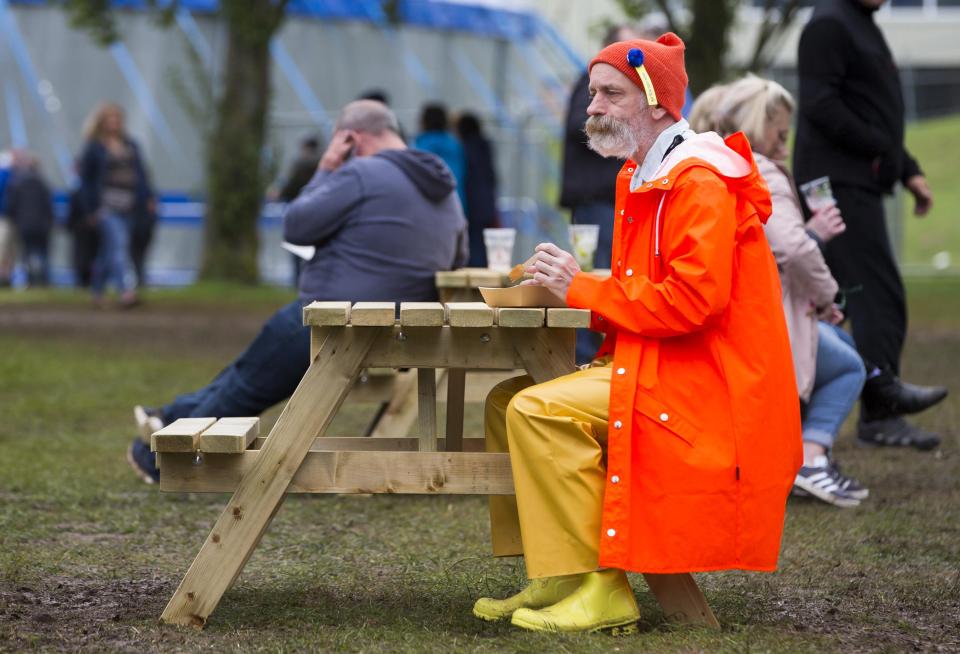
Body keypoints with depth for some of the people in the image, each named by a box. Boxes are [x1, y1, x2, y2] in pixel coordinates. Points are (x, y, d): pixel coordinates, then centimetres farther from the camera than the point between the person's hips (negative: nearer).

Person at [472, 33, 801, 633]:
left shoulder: (700, 183, -15)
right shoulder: (641, 178, 18)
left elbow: (693, 300, -25)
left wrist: (583, 289, -17)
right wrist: (566, 284, 3)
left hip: (700, 377, -11)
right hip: (656, 364, 11)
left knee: (540, 412, -24)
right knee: (506, 401, 6)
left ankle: (601, 589, -21)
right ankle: (553, 579, 4)